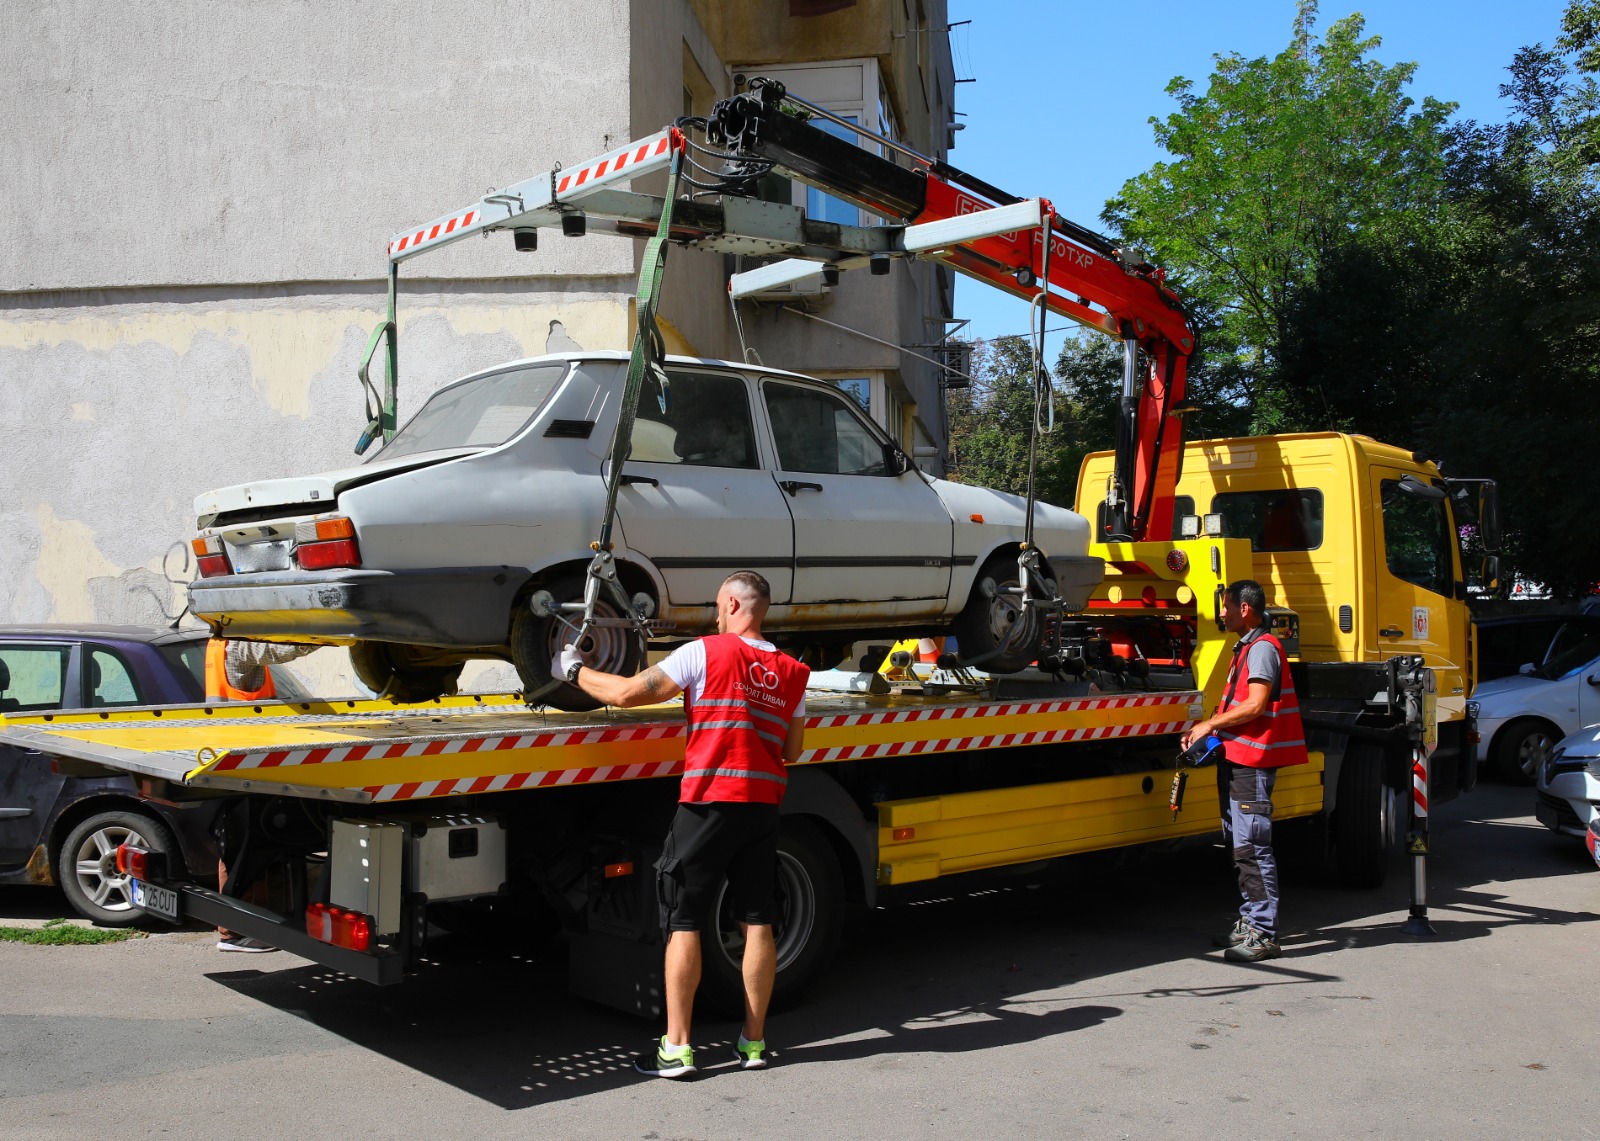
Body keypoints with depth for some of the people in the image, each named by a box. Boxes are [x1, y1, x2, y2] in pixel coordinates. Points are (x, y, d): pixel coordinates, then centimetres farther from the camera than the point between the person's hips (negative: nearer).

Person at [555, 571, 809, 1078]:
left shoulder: (705, 653, -6)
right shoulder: (791, 672, 11)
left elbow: (626, 694, -7)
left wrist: (576, 671, 9)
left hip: (709, 800, -5)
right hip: (764, 804, 5)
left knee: (684, 922, 1)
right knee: (757, 921, 9)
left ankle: (676, 1047, 2)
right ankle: (753, 1041, 16)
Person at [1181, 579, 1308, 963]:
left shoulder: (1262, 647, -11)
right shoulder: (1245, 647, 21)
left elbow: (1255, 705, -19)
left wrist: (1209, 725, -13)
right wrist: (1203, 730, 10)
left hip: (1252, 761, -11)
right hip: (1236, 758, 11)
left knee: (1252, 846, -10)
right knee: (1241, 846, 14)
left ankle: (1264, 935, -8)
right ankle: (1249, 924, 22)